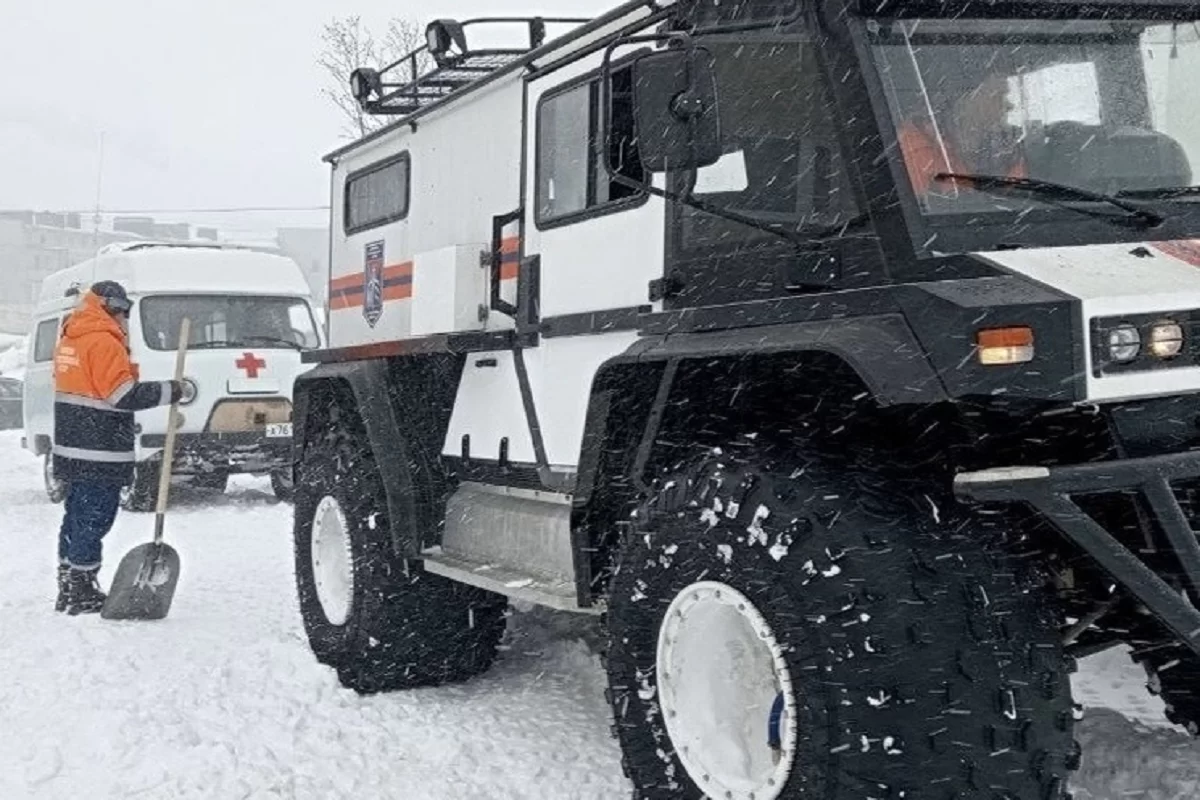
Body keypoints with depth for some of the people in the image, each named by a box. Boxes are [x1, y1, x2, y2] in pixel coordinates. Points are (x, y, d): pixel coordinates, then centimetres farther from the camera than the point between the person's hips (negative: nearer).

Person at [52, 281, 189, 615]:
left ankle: (69, 590, 25)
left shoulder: (70, 339, 15)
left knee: (76, 516, 16)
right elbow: (124, 395, -20)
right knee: (94, 519, -4)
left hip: (74, 447, 10)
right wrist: (169, 391, -14)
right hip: (100, 453, -10)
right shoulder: (103, 341, -15)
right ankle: (82, 595, 0)